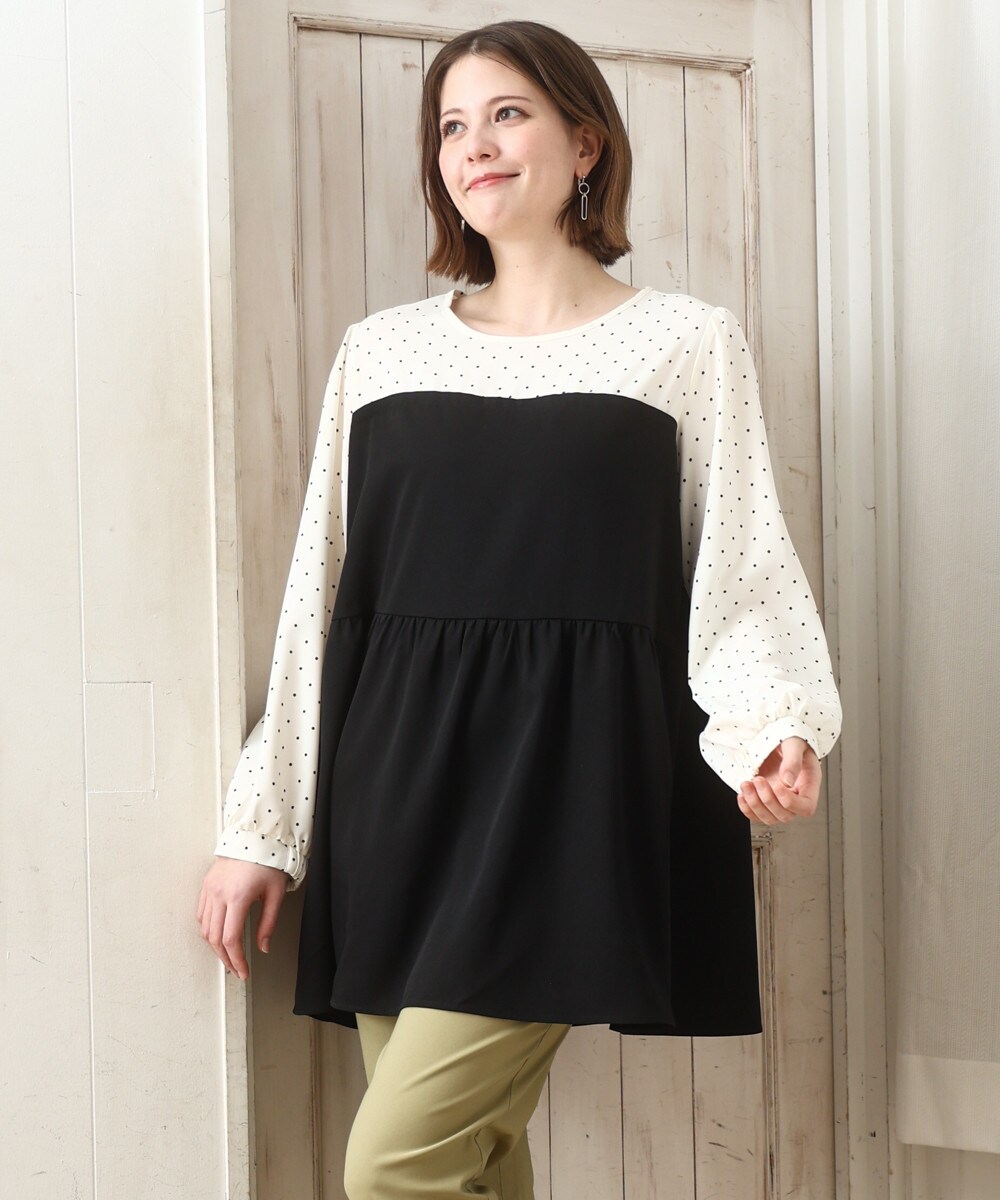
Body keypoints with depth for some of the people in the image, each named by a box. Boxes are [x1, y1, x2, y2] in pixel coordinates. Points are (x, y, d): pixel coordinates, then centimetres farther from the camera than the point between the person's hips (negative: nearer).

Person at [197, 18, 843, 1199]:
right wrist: (259, 825, 10)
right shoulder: (381, 349, 13)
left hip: (571, 790, -4)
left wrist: (778, 729, -20)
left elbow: (745, 577, 1)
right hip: (400, 789, 4)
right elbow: (320, 601, 14)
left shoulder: (688, 342, 5)